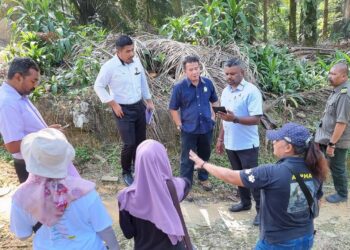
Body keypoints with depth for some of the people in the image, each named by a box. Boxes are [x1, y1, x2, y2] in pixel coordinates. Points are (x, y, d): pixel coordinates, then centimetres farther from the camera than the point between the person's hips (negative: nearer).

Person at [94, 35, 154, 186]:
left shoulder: (136, 62, 1)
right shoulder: (109, 67, -16)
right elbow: (98, 87, -10)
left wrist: (149, 101, 15)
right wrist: (113, 104, -13)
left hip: (139, 107, 6)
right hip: (123, 110, -6)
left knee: (141, 141, 13)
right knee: (130, 144, -8)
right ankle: (126, 173, 18)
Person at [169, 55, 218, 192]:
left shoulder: (208, 83, -4)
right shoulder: (179, 87, -13)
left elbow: (214, 101, 13)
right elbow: (173, 109, -4)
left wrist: (214, 116, 3)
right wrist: (179, 125, -8)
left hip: (206, 127, 3)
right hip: (189, 129, -3)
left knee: (205, 155, 21)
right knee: (187, 158, 7)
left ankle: (203, 178, 43)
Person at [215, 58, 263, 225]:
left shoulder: (251, 91, -15)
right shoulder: (226, 91, 8)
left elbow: (256, 119, -20)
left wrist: (234, 119, -31)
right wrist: (220, 138, 14)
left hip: (247, 144, -7)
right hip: (231, 143, 7)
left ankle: (261, 209, 14)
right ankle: (245, 202, 35)